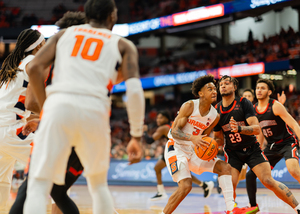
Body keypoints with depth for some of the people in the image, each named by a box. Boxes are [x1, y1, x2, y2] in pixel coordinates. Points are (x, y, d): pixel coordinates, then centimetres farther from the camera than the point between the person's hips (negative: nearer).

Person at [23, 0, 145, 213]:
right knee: (99, 184, 25)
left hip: (59, 104, 0)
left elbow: (35, 68, 9)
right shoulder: (123, 45, 21)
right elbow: (134, 90, 5)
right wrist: (136, 137, 10)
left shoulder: (64, 33, 24)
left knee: (39, 186, -1)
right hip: (95, 110, 1)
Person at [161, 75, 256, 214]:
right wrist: (192, 138, -36)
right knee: (185, 185, -25)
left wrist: (207, 146, -11)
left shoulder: (215, 116, 1)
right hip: (176, 149, -7)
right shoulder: (189, 106, -16)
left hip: (194, 151, 7)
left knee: (224, 167, -3)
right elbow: (174, 131, -19)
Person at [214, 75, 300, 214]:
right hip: (232, 152, 3)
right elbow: (218, 137, 10)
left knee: (268, 181, -12)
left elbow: (257, 129, -20)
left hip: (252, 149, -2)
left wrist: (239, 128, -39)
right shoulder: (216, 111, -1)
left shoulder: (244, 103, -12)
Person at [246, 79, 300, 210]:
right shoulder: (254, 109, 5)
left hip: (287, 143, -7)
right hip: (271, 146, 7)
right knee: (250, 175, 2)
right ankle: (253, 206, 18)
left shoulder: (275, 106, -14)